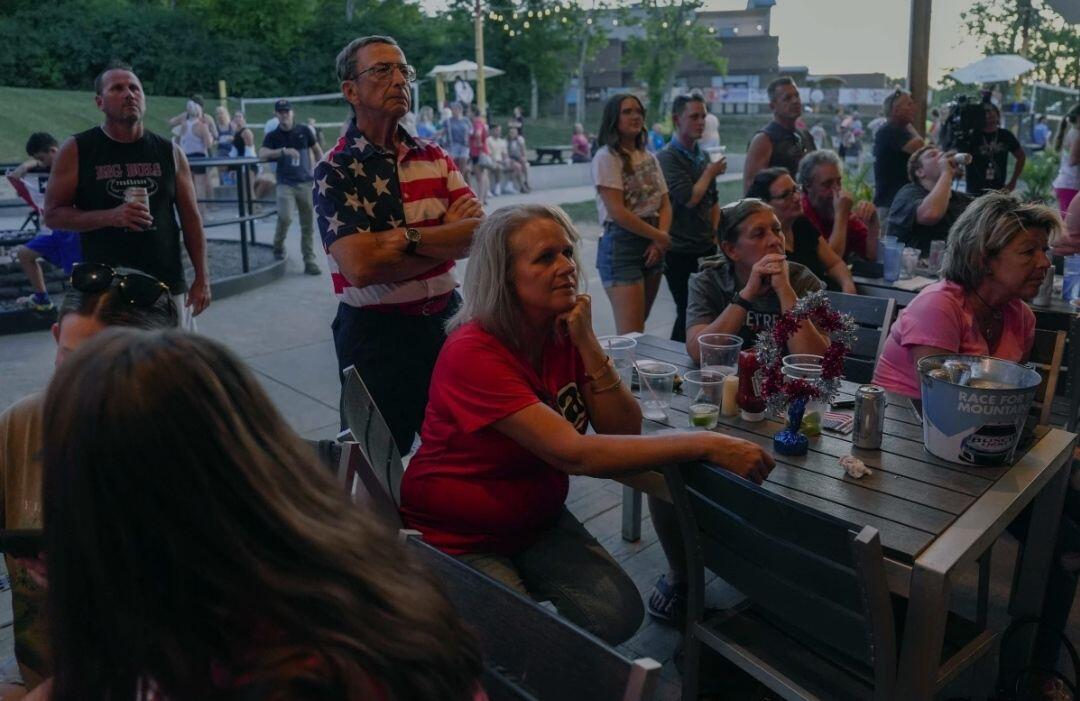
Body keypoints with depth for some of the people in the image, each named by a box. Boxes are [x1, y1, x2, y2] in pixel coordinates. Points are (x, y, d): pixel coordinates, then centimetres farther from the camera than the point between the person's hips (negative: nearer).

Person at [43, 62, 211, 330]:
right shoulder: (76, 150, 0)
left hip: (168, 286, 2)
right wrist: (109, 216, -17)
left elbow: (190, 217, 6)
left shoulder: (169, 152, 6)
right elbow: (53, 215, 0)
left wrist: (202, 278, -1)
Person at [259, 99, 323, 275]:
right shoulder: (272, 136, 1)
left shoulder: (304, 130, 5)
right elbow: (262, 154, -16)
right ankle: (278, 247, 8)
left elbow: (317, 151, 15)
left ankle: (309, 261, 7)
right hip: (285, 183, -1)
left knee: (308, 224, 2)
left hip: (306, 182, 2)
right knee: (285, 217, -20)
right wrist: (283, 151, -28)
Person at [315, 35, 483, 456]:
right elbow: (360, 267, -22)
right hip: (376, 333, -4)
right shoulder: (335, 172, -9)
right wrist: (446, 234, -11)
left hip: (445, 320, 5)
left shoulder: (434, 157, 6)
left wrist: (408, 237, -20)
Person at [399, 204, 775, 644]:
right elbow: (575, 455, -34)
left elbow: (625, 432, -11)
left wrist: (586, 343, -22)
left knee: (619, 614, -15)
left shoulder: (565, 334, -4)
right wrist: (706, 444, -35)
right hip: (457, 538, -5)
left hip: (536, 519, 5)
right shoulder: (473, 353, -27)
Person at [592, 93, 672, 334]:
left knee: (639, 327, 12)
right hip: (621, 245, -7)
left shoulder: (649, 158, 16)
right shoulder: (606, 157, -7)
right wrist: (658, 236, -8)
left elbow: (665, 204, 12)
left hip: (652, 244, 7)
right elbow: (617, 211, -15)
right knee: (632, 335, -11)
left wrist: (659, 240, -6)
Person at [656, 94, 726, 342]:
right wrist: (710, 173, -4)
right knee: (688, 313, -2)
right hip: (681, 253, -7)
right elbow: (689, 198, -19)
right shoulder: (667, 157, -11)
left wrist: (715, 233, 10)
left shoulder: (703, 155, 13)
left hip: (706, 248, 7)